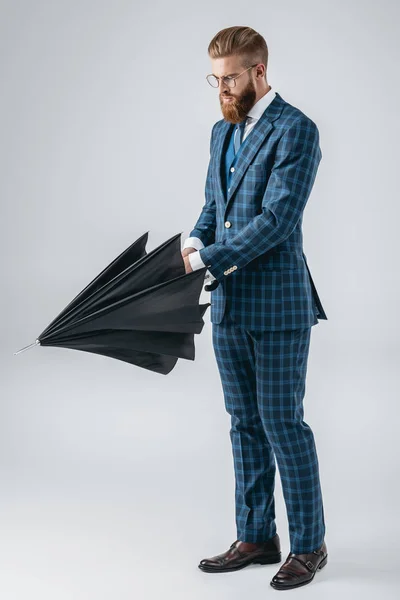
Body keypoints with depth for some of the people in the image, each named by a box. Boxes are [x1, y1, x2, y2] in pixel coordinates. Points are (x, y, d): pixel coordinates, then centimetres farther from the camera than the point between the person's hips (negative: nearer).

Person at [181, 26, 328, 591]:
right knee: (246, 424, 13)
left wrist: (206, 257, -21)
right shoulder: (223, 132, 14)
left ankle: (309, 544, 13)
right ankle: (255, 537, 24)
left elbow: (277, 220, -20)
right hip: (229, 303, 8)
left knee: (283, 423, -1)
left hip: (277, 303, -8)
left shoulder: (296, 131, -12)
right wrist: (196, 239, -2)